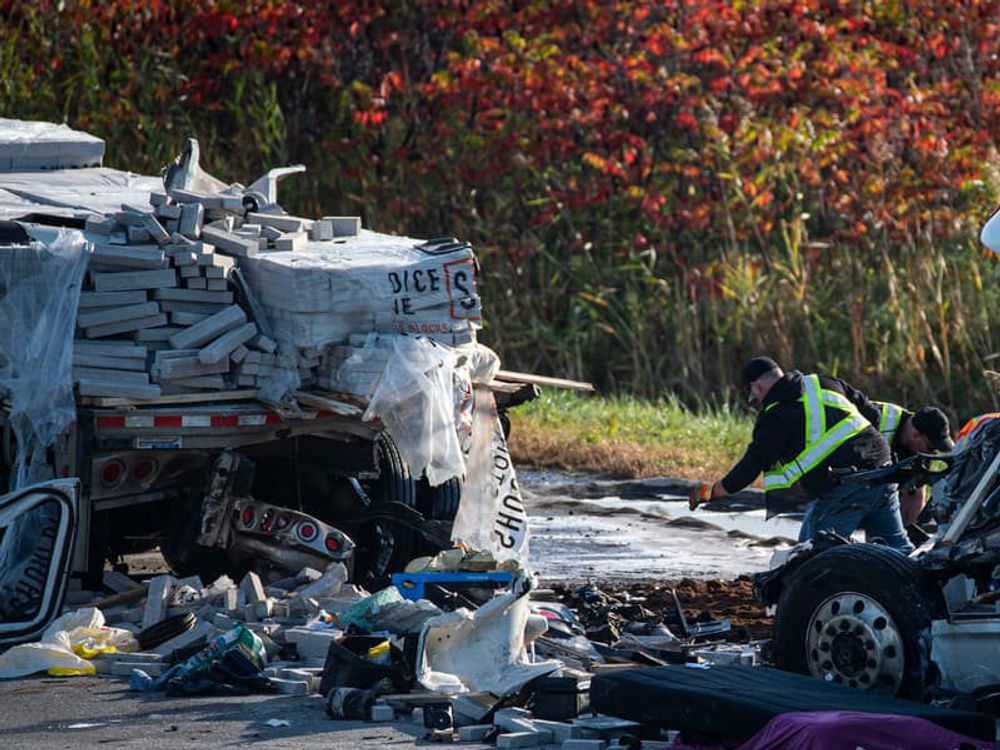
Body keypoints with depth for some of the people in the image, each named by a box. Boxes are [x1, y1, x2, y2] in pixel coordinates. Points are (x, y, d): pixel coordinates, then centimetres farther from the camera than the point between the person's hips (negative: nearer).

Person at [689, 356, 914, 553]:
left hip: (843, 491, -7)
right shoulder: (826, 383, 17)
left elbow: (750, 467, 0)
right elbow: (872, 413, 18)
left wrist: (711, 491, 13)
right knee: (895, 545, 14)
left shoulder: (774, 416, -1)